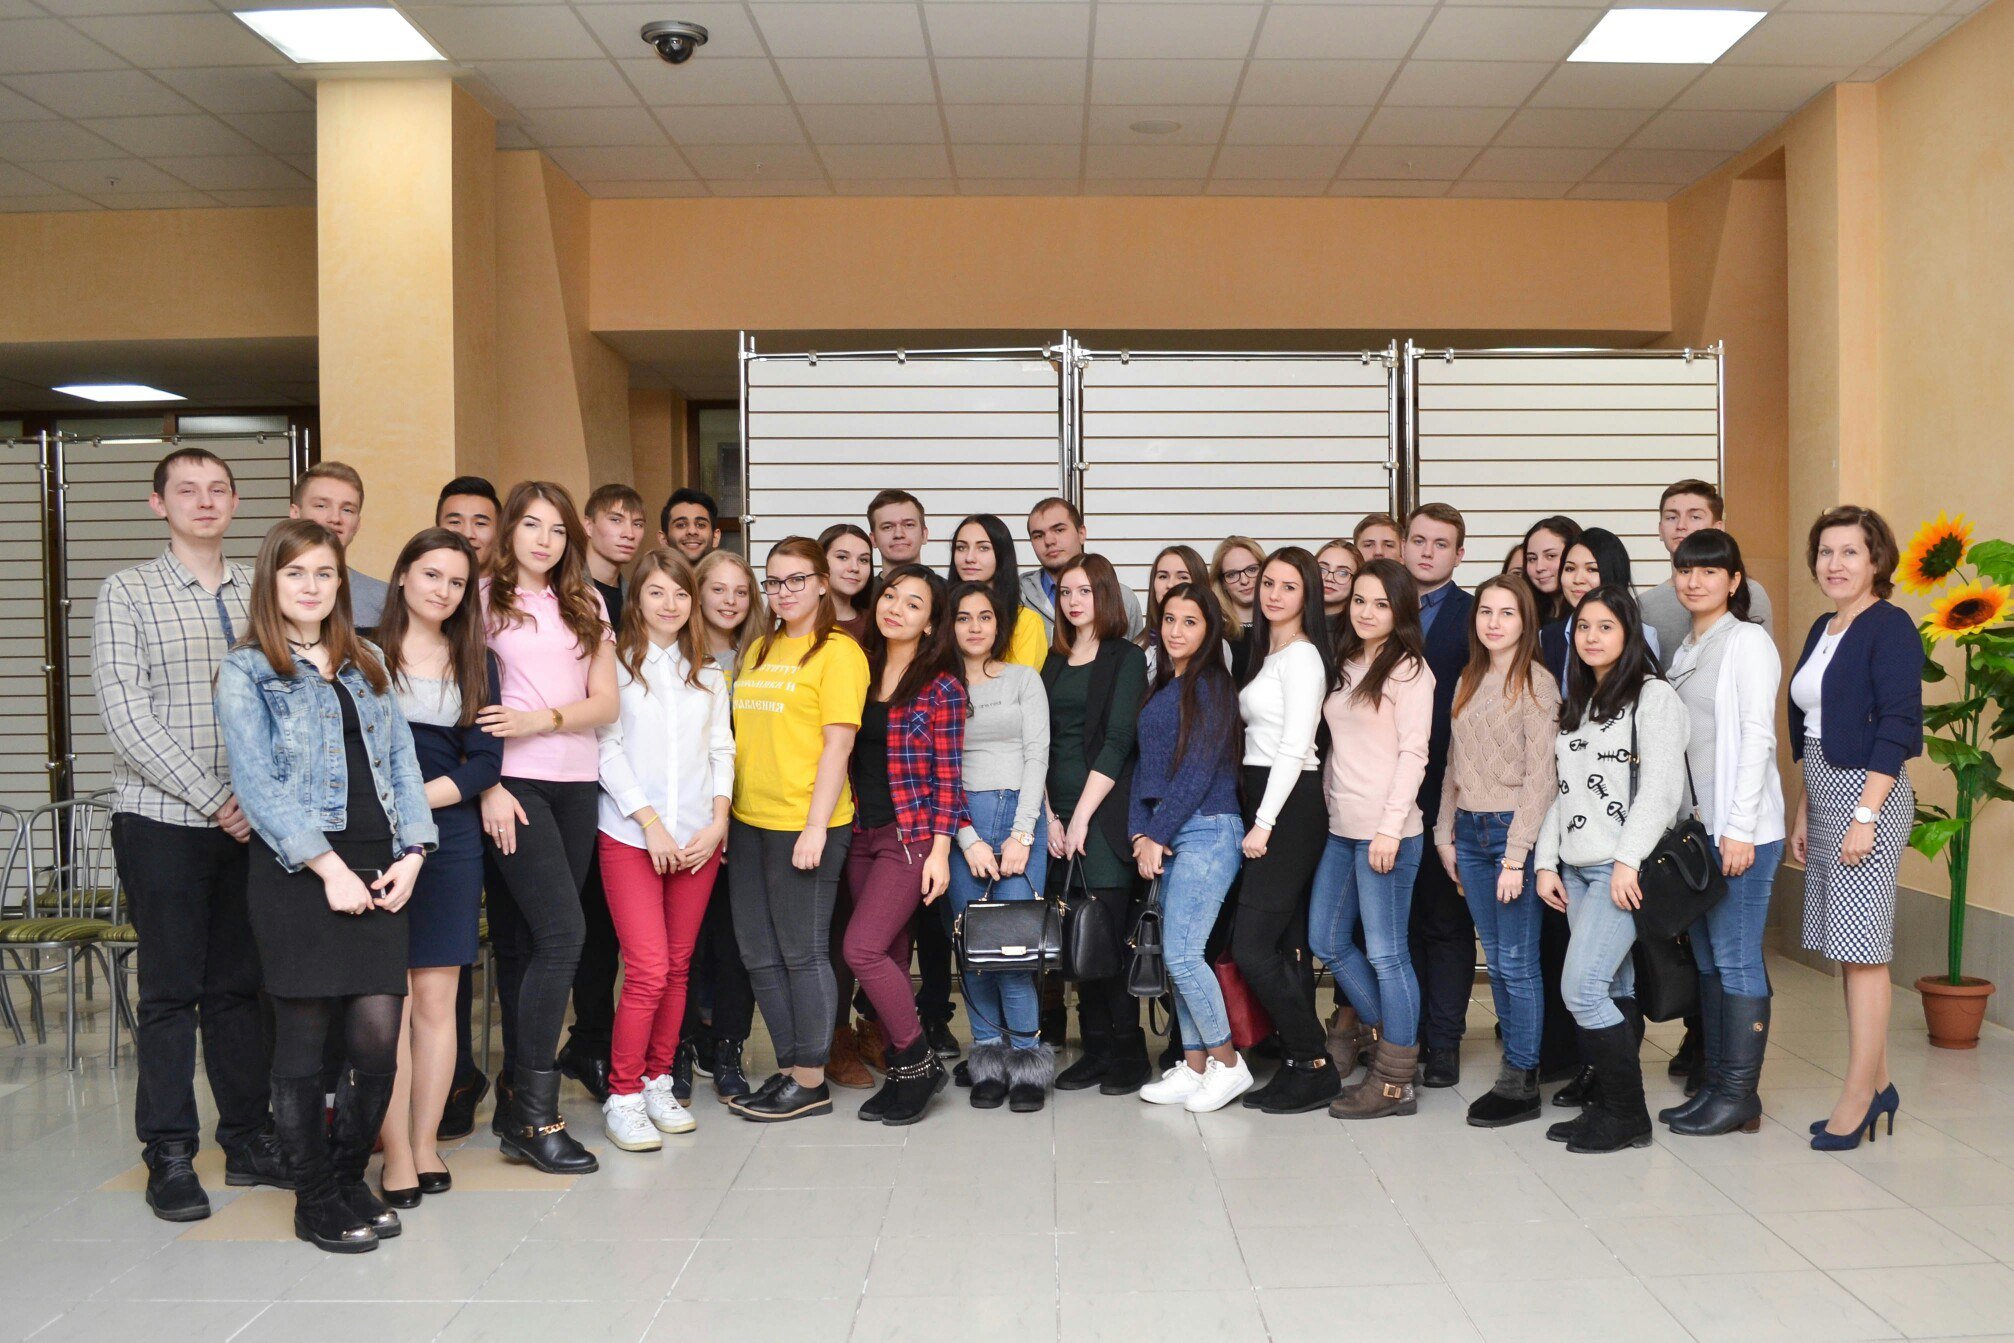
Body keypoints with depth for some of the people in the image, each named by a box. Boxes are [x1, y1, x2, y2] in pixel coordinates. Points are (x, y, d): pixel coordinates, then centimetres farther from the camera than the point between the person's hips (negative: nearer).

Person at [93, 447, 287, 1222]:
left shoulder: (259, 593, 9)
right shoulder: (128, 592, -1)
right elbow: (124, 717, -9)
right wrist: (214, 798, -13)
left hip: (249, 819, 3)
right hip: (163, 819, -3)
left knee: (240, 983, 10)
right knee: (171, 988, 3)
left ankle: (249, 1139, 20)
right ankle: (170, 1155, 14)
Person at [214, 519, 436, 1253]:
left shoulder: (367, 666, 19)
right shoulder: (246, 671, 3)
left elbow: (402, 761, 13)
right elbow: (258, 783, -7)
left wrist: (411, 852, 0)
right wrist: (327, 865, -14)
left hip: (374, 871, 4)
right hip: (297, 873, -4)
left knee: (378, 1034, 0)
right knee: (304, 1040, 2)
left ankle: (349, 1180, 21)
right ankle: (314, 1202, 17)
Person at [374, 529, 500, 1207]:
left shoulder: (476, 663, 12)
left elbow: (485, 761, 4)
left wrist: (416, 799, -8)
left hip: (450, 837, 3)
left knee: (437, 996, 4)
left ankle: (426, 1140, 14)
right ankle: (397, 1152, 2)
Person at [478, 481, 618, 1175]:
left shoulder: (586, 605, 15)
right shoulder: (485, 599, 1)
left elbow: (606, 702, 7)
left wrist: (541, 719, -9)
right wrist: (486, 786, -12)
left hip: (576, 785, 5)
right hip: (513, 786, -4)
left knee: (526, 942, 6)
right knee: (562, 933, -14)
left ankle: (518, 1099, 15)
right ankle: (534, 1114, -6)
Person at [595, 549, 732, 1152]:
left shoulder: (708, 675, 16)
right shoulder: (616, 665, 3)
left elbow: (722, 751, 12)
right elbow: (608, 747, -4)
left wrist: (718, 821, -2)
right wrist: (650, 821, -10)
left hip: (698, 836, 4)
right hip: (631, 835, -4)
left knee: (678, 966, 6)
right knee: (648, 968, -11)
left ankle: (658, 1083, 19)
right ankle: (622, 1096, 1)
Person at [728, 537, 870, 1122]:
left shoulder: (838, 651, -7)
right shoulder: (759, 650, 16)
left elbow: (838, 742, -12)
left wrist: (816, 826, -17)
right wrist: (724, 810, 12)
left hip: (803, 823, -8)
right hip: (749, 820, 8)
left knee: (802, 952, 0)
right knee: (759, 954, 12)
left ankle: (810, 1082, 11)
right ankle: (788, 1067, 24)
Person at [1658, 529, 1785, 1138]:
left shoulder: (1747, 641, -7)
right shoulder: (1685, 649, 17)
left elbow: (1757, 738, -13)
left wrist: (1740, 828, -17)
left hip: (1740, 829, -8)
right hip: (1694, 824, 8)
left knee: (1736, 960, -4)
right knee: (1706, 958, 11)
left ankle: (1740, 1096, 4)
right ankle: (1714, 1084, 19)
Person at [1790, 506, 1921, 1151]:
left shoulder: (1890, 627, -9)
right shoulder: (1823, 630, 16)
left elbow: (1897, 727, -15)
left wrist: (1866, 814, -19)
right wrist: (1804, 813, 17)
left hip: (1869, 792, -8)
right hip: (1825, 794, 8)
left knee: (1863, 950, -5)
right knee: (1852, 947, 11)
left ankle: (1857, 1098, 1)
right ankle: (1878, 1083, 20)